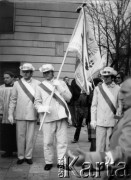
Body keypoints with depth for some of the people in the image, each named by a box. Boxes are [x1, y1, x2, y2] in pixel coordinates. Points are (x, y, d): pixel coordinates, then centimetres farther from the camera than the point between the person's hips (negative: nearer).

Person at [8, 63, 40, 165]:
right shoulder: (17, 84, 6)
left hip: (32, 114, -1)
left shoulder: (37, 84, 1)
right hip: (20, 115, 1)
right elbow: (13, 100, 7)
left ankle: (28, 156, 15)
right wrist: (10, 114, 3)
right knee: (20, 136, 5)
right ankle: (21, 156, 16)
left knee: (30, 137, 4)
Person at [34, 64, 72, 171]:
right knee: (48, 142, 1)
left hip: (61, 116, 1)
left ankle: (61, 161, 11)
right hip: (47, 117, -1)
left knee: (62, 141, 0)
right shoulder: (40, 87, 9)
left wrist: (59, 87, -9)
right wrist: (43, 108, -16)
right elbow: (37, 102, 5)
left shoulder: (61, 83, 12)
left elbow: (69, 97, 3)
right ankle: (49, 162, 15)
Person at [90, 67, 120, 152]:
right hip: (100, 121, 0)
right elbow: (94, 105, 8)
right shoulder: (98, 89, 5)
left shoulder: (118, 89, 3)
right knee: (100, 144, -1)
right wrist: (93, 120, 3)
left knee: (110, 144, 2)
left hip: (112, 122, 0)